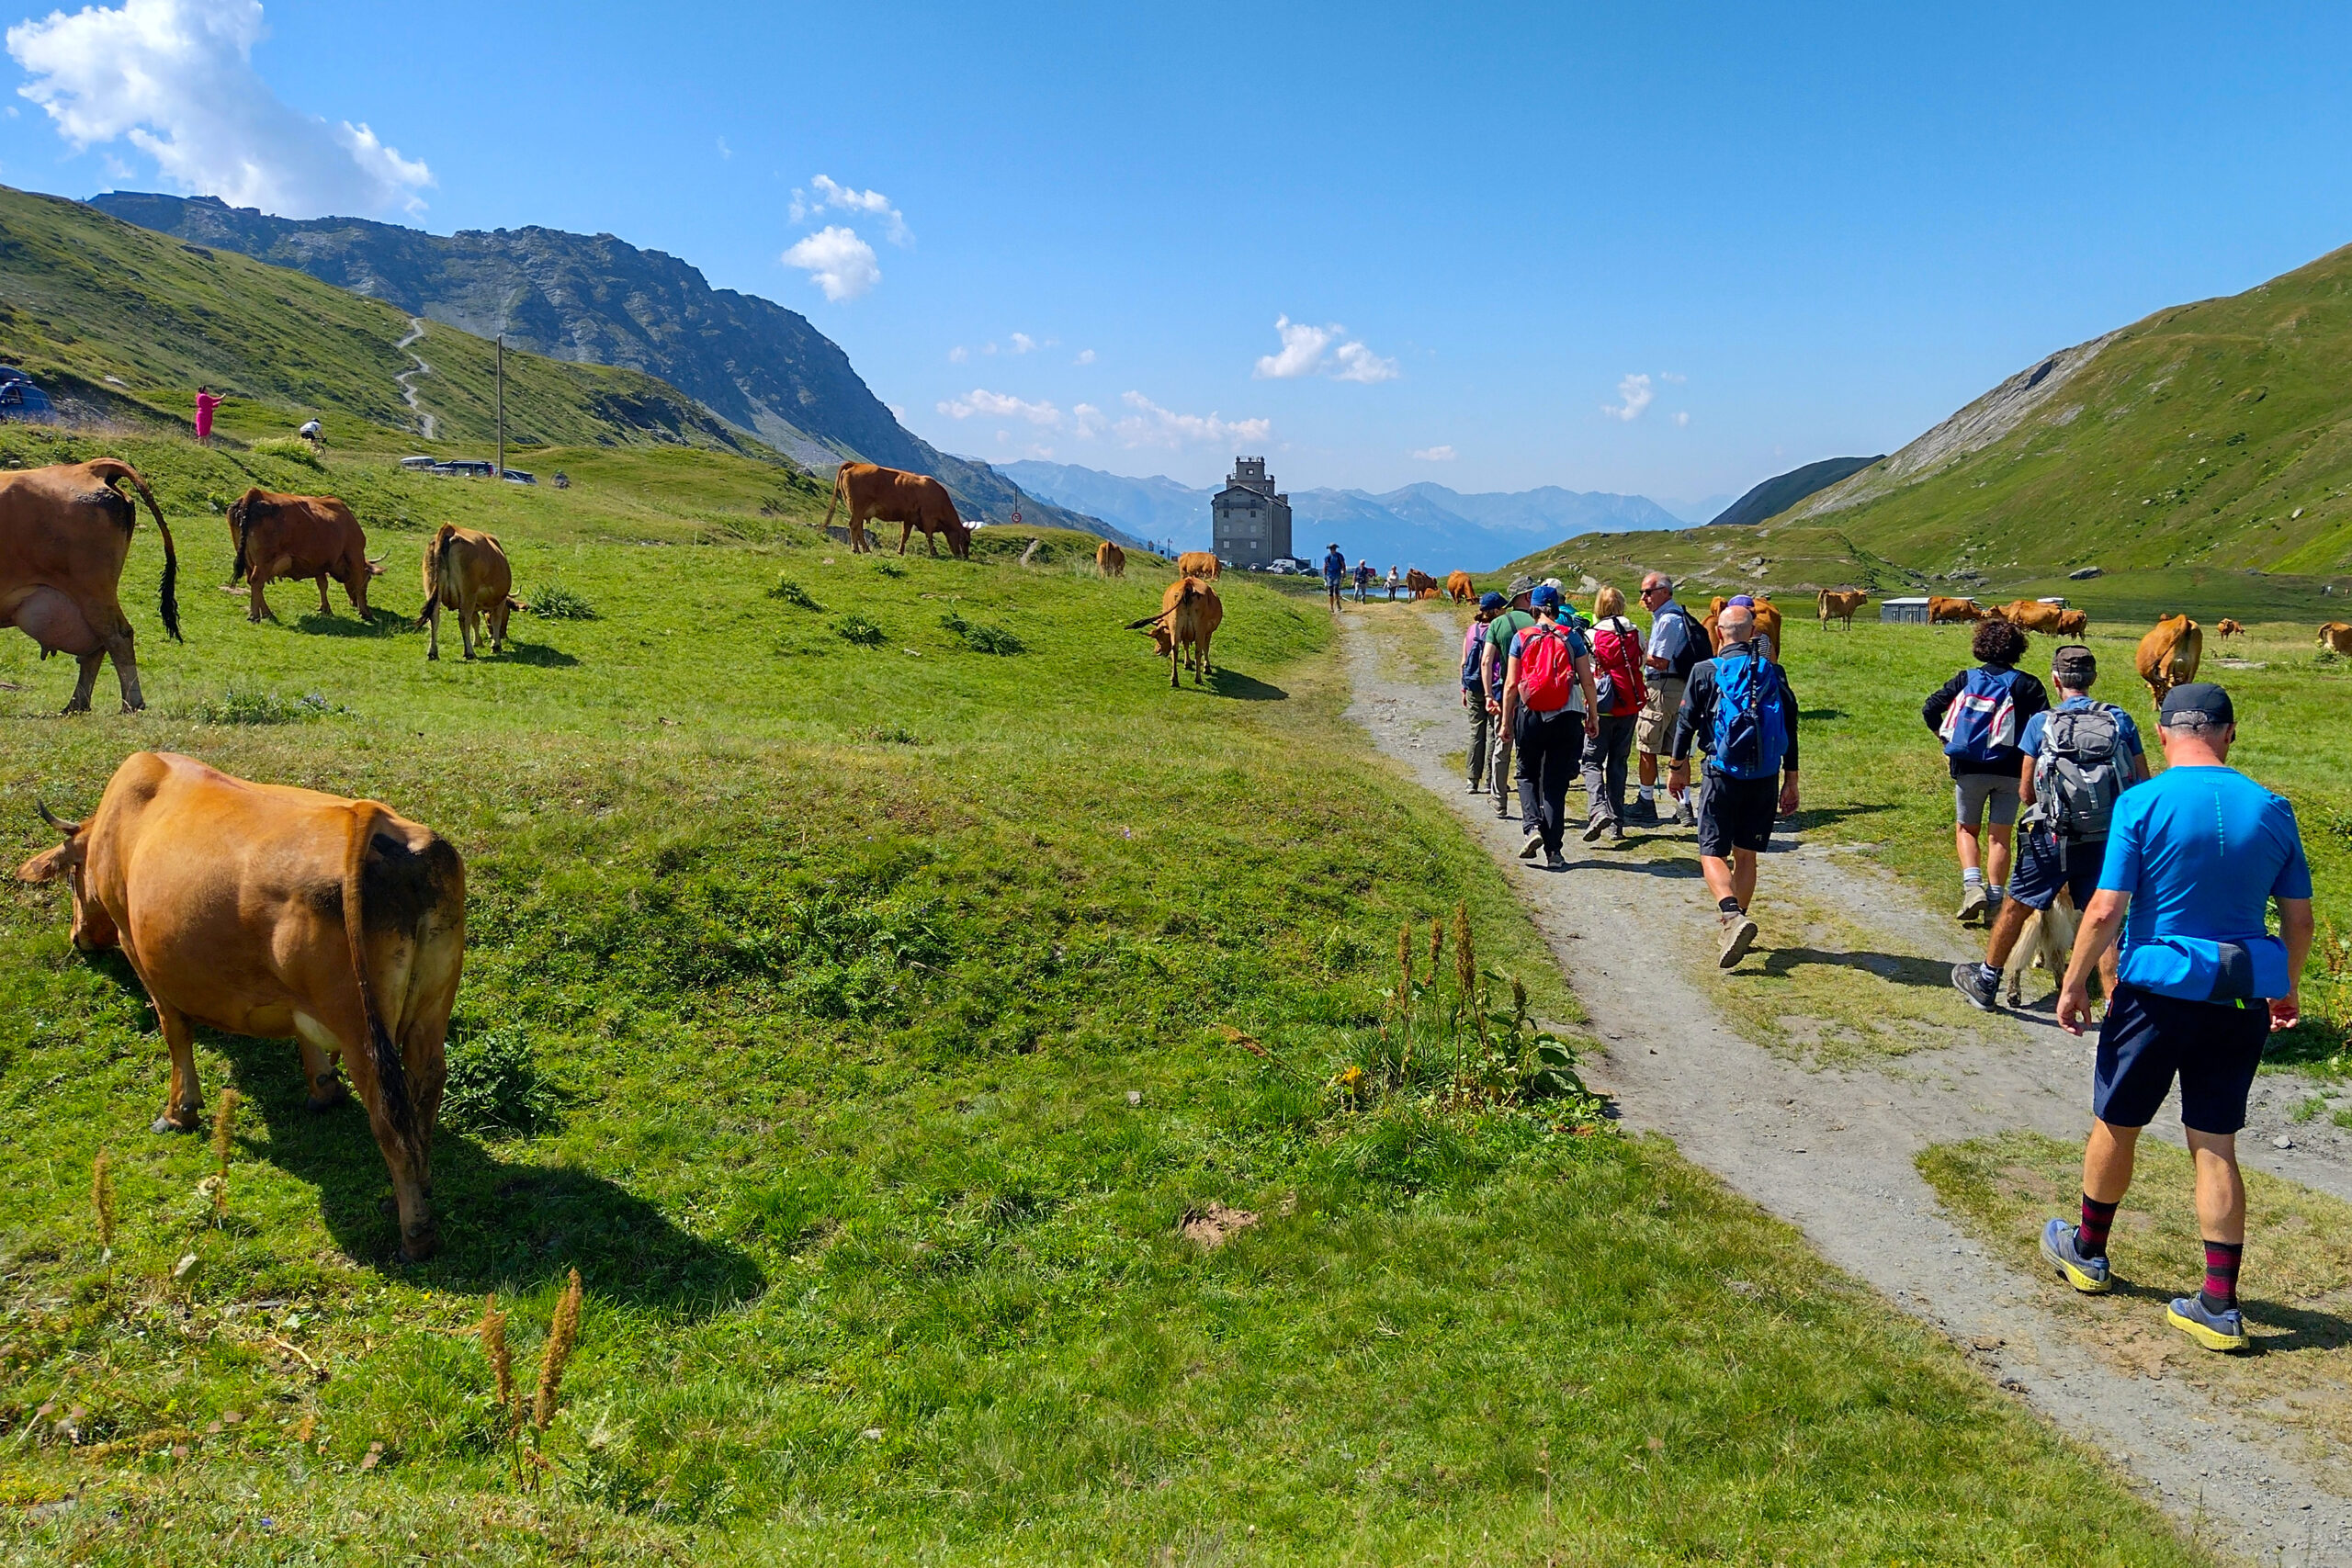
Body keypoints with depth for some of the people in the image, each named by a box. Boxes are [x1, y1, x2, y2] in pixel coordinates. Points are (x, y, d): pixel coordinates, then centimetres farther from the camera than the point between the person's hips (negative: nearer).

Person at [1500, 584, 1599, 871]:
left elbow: (1511, 684, -1)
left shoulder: (1521, 638, 0)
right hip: (1566, 718, 1)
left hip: (1529, 717, -1)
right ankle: (1553, 852, 4)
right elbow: (1587, 681, 0)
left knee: (1527, 775, 19)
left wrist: (1506, 721, 7)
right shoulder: (1572, 637, 1)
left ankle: (1534, 826, -6)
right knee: (1555, 783, 7)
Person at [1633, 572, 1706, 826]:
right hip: (1681, 689, 10)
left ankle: (1646, 803, 8)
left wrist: (1639, 656, -6)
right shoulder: (1678, 616, 17)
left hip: (1664, 688, -10)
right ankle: (1682, 806, 9)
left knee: (1646, 748, 0)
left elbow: (1661, 662, -19)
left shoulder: (1667, 619, -15)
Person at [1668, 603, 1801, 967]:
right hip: (1766, 778, 4)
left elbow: (1685, 722, 1)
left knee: (1712, 853, -2)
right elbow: (1790, 729, 7)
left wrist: (1679, 766, 16)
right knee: (1746, 854, 15)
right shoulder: (1774, 673, 6)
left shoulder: (1705, 671, -3)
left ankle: (1732, 915, -26)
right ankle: (1736, 921, 21)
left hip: (1724, 774, -4)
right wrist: (1790, 782, 13)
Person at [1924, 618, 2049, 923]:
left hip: (1968, 769, 0)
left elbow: (1930, 709, -3)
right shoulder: (2026, 684, -1)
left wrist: (1945, 739, 10)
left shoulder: (1966, 679, 2)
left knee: (1966, 829, 15)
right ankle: (1995, 901, 6)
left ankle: (1972, 885, -5)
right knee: (1999, 836, 8)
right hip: (2009, 770, 0)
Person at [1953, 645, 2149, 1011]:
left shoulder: (2042, 723, -6)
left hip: (2054, 839, -2)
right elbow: (2144, 785, 1)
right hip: (2108, 841, 2)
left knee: (2016, 907, 14)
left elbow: (2026, 792, -1)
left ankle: (1985, 982, 30)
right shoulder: (2120, 721, 0)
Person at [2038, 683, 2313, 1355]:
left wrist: (2075, 983, -4)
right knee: (2215, 1144, 10)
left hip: (2158, 991, -4)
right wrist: (2286, 988, 23)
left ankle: (2086, 1251, 35)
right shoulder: (2271, 809, 0)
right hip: (2240, 998, 4)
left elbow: (2107, 909, -15)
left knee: (2116, 1125, 15)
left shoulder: (2143, 803, -13)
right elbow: (2299, 917, 7)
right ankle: (2219, 1306, 12)